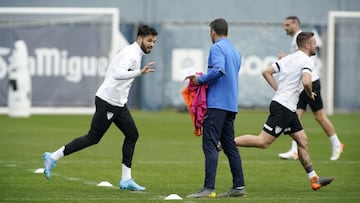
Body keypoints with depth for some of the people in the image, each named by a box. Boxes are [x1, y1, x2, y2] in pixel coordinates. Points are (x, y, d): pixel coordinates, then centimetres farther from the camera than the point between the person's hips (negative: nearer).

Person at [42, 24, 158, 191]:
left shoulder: (133, 53, 14)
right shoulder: (132, 54, -17)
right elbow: (118, 74, -34)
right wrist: (139, 72, -42)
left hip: (118, 103, 10)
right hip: (108, 102, -10)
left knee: (132, 135, 8)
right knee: (93, 138, -6)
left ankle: (126, 180, 10)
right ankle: (52, 158, 1)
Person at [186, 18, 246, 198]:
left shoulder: (217, 48, -7)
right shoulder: (235, 51, 20)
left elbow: (218, 70, -24)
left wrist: (200, 80, -11)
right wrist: (202, 79, 23)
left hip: (216, 103, -9)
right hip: (231, 104, 9)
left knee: (210, 145, -10)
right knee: (229, 145, 12)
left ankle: (209, 188, -16)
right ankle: (239, 187, 11)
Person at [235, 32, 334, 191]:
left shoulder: (288, 58, 15)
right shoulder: (307, 61, -10)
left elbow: (266, 72, 15)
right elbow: (306, 82, -27)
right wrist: (310, 94, -7)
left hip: (288, 109, 10)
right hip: (283, 107, -10)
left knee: (302, 140, 11)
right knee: (263, 142, -11)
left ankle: (314, 179, 14)